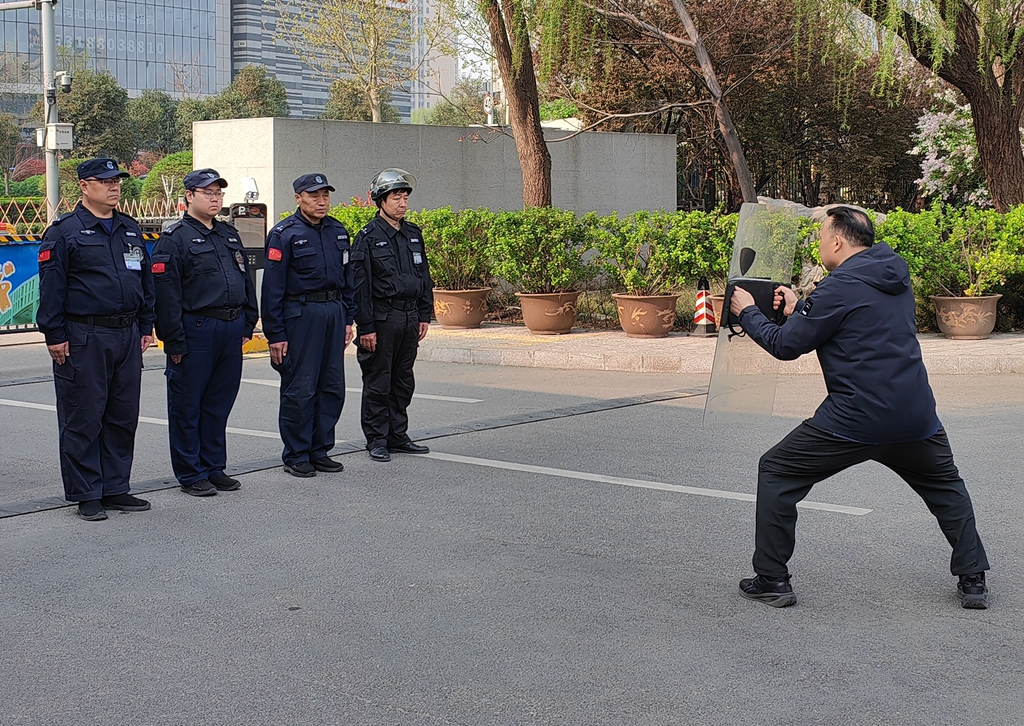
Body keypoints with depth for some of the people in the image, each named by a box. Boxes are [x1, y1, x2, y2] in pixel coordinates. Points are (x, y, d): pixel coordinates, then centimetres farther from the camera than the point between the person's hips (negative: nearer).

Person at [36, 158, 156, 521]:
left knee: (123, 416, 10)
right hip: (83, 338, -6)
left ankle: (116, 488, 20)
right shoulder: (64, 232, -5)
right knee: (83, 418, 0)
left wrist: (146, 327, 14)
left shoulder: (130, 230, 14)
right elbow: (51, 288, -7)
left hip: (127, 337, 6)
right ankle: (87, 495, 8)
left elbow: (146, 281, 19)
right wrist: (55, 336, -11)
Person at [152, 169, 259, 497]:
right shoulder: (174, 239, -7)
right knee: (187, 406, 2)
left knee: (219, 403, 13)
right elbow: (166, 294, -12)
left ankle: (214, 467, 23)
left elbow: (246, 282, 20)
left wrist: (247, 324, 13)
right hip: (195, 331, -7)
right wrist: (174, 342, -15)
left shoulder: (230, 235, 15)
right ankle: (191, 474, 11)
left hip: (232, 331, 7)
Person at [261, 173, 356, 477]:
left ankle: (320, 450, 20)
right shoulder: (284, 234, -7)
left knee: (333, 387, 8)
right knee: (300, 389, -2)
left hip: (334, 312, 6)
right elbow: (272, 287, -8)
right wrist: (275, 334, -11)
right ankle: (296, 456, 8)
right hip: (300, 314, -6)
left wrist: (348, 318, 12)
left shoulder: (338, 232, 12)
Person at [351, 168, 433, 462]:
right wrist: (365, 327, -14)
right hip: (382, 319, -6)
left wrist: (424, 316, 11)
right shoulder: (368, 237, -7)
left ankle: (397, 435, 21)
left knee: (403, 381, 12)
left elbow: (425, 277, 17)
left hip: (410, 318, 6)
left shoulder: (414, 234, 11)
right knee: (378, 383, 1)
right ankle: (377, 440, 9)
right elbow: (360, 286, -10)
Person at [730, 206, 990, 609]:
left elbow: (786, 346, -4)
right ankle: (973, 580, 25)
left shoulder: (840, 287, -9)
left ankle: (772, 580, 9)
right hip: (915, 417, 7)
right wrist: (799, 310, 25)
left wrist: (747, 312, 11)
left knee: (776, 474, 9)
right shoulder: (896, 278, 14)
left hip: (853, 421, -7)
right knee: (946, 486, 30)